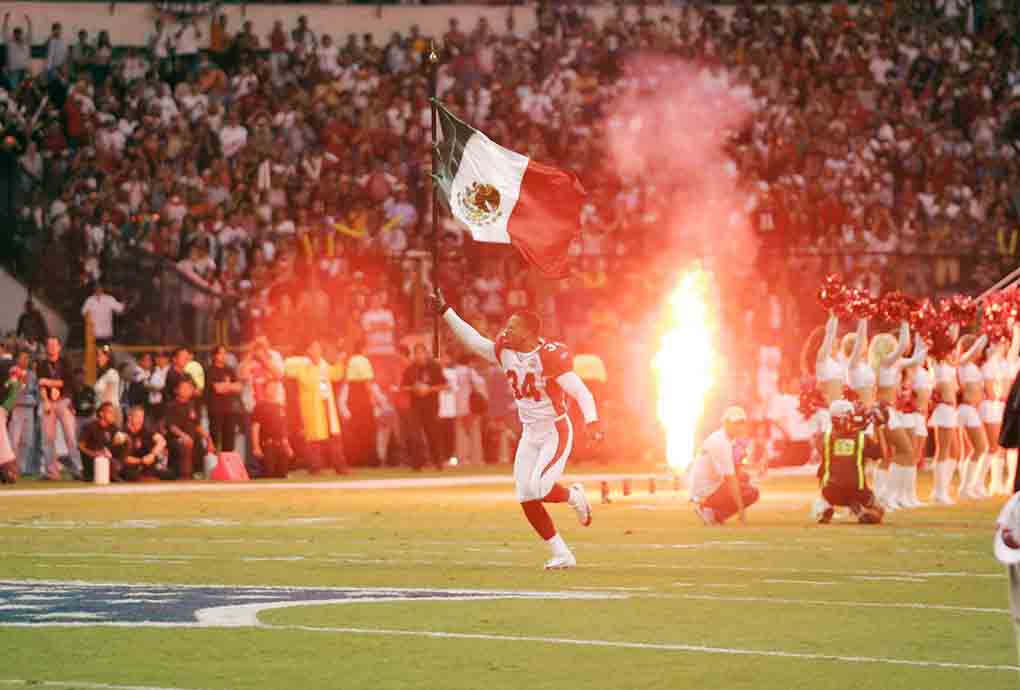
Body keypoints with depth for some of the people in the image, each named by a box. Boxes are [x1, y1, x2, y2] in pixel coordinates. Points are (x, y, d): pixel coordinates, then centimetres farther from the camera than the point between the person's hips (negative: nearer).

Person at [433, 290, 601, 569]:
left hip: (556, 432, -7)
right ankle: (562, 555, 11)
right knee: (527, 499, 0)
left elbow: (581, 393, -24)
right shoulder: (505, 351, 0)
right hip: (530, 433, 7)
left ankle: (574, 497, 13)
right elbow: (474, 340, 13)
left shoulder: (550, 357, -21)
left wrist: (591, 421, -39)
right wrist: (445, 312, 10)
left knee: (539, 488, -21)